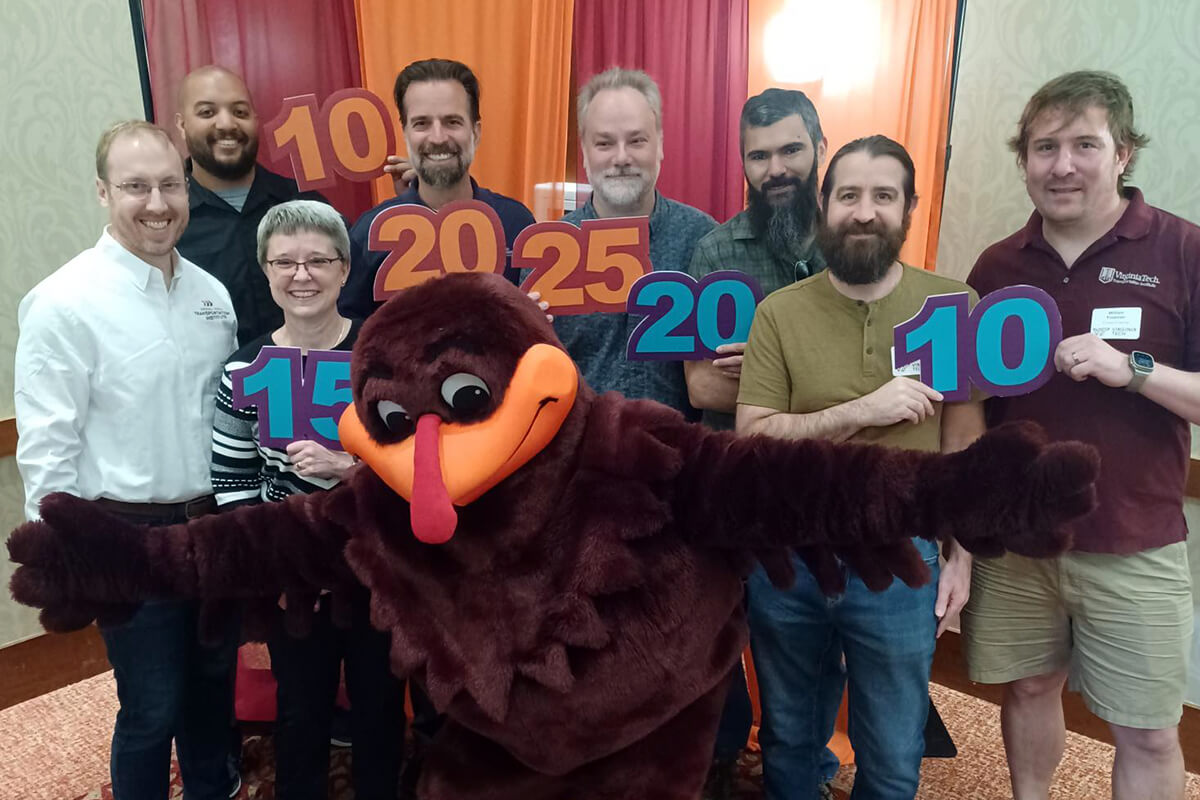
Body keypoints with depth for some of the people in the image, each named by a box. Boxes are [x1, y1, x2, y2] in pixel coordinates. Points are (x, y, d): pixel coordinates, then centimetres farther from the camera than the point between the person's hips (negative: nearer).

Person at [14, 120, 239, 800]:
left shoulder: (210, 292, 3)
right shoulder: (66, 302, -14)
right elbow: (46, 448, -12)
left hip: (216, 521, 6)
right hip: (130, 538, -5)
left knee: (214, 678, 22)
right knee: (151, 708, 8)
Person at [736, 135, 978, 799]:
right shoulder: (779, 312, -6)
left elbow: (963, 441, 1)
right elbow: (751, 440, -12)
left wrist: (959, 555, 1)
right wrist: (862, 410, -21)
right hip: (787, 561, 1)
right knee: (788, 740, 21)